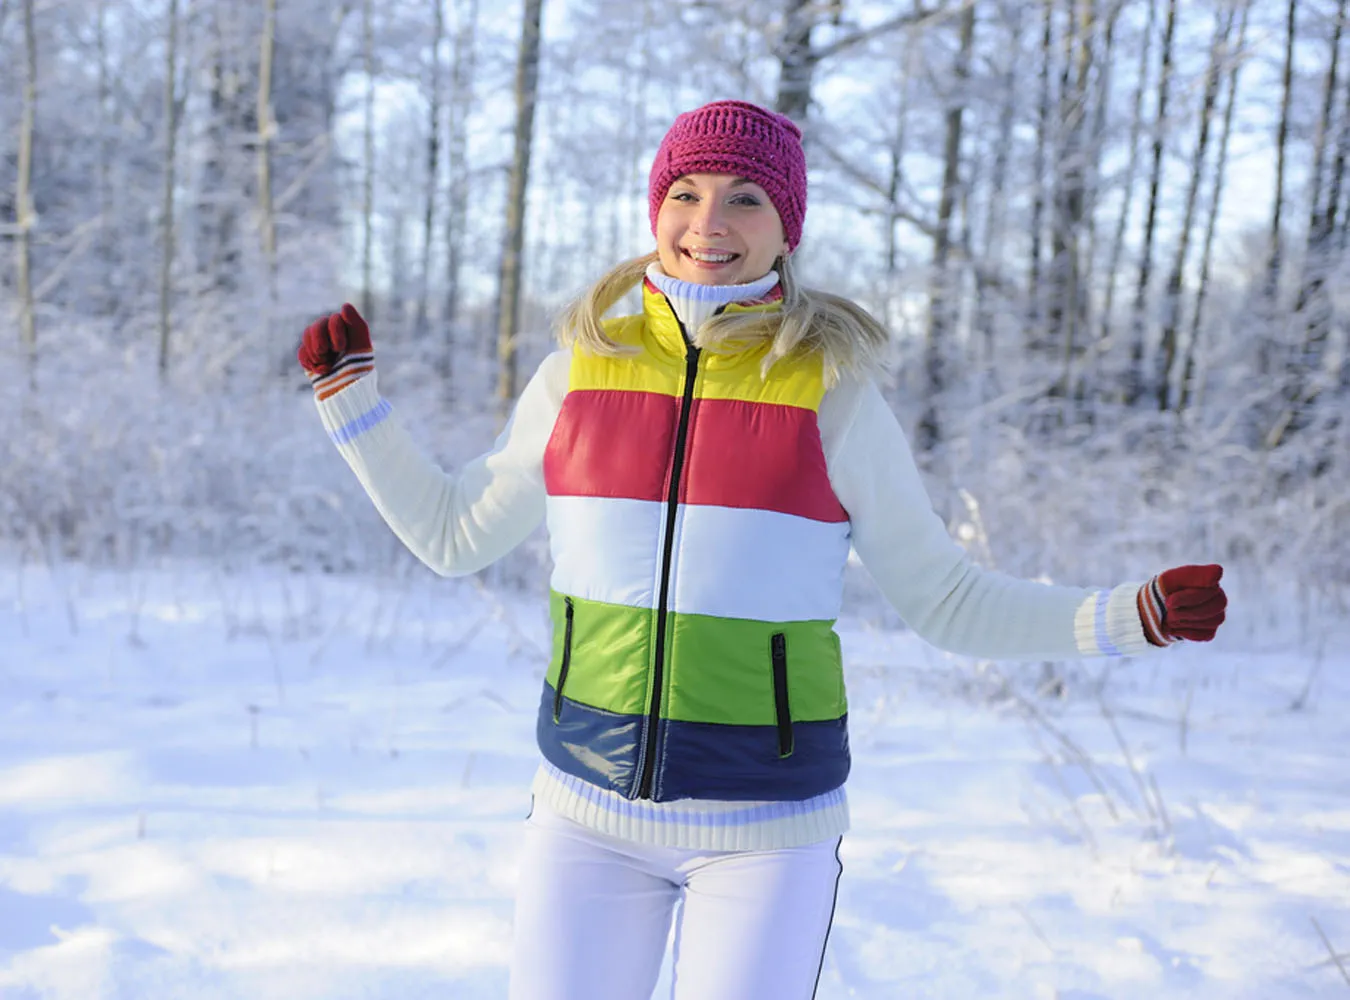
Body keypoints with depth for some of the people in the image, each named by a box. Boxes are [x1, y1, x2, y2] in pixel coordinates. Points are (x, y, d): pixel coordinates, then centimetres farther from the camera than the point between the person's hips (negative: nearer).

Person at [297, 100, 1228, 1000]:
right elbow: (454, 534, 13)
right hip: (590, 804, 2)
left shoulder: (832, 389, -6)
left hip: (767, 821, -2)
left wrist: (1127, 617, -8)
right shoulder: (583, 368, 1)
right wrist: (351, 394, 8)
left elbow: (944, 598, 1)